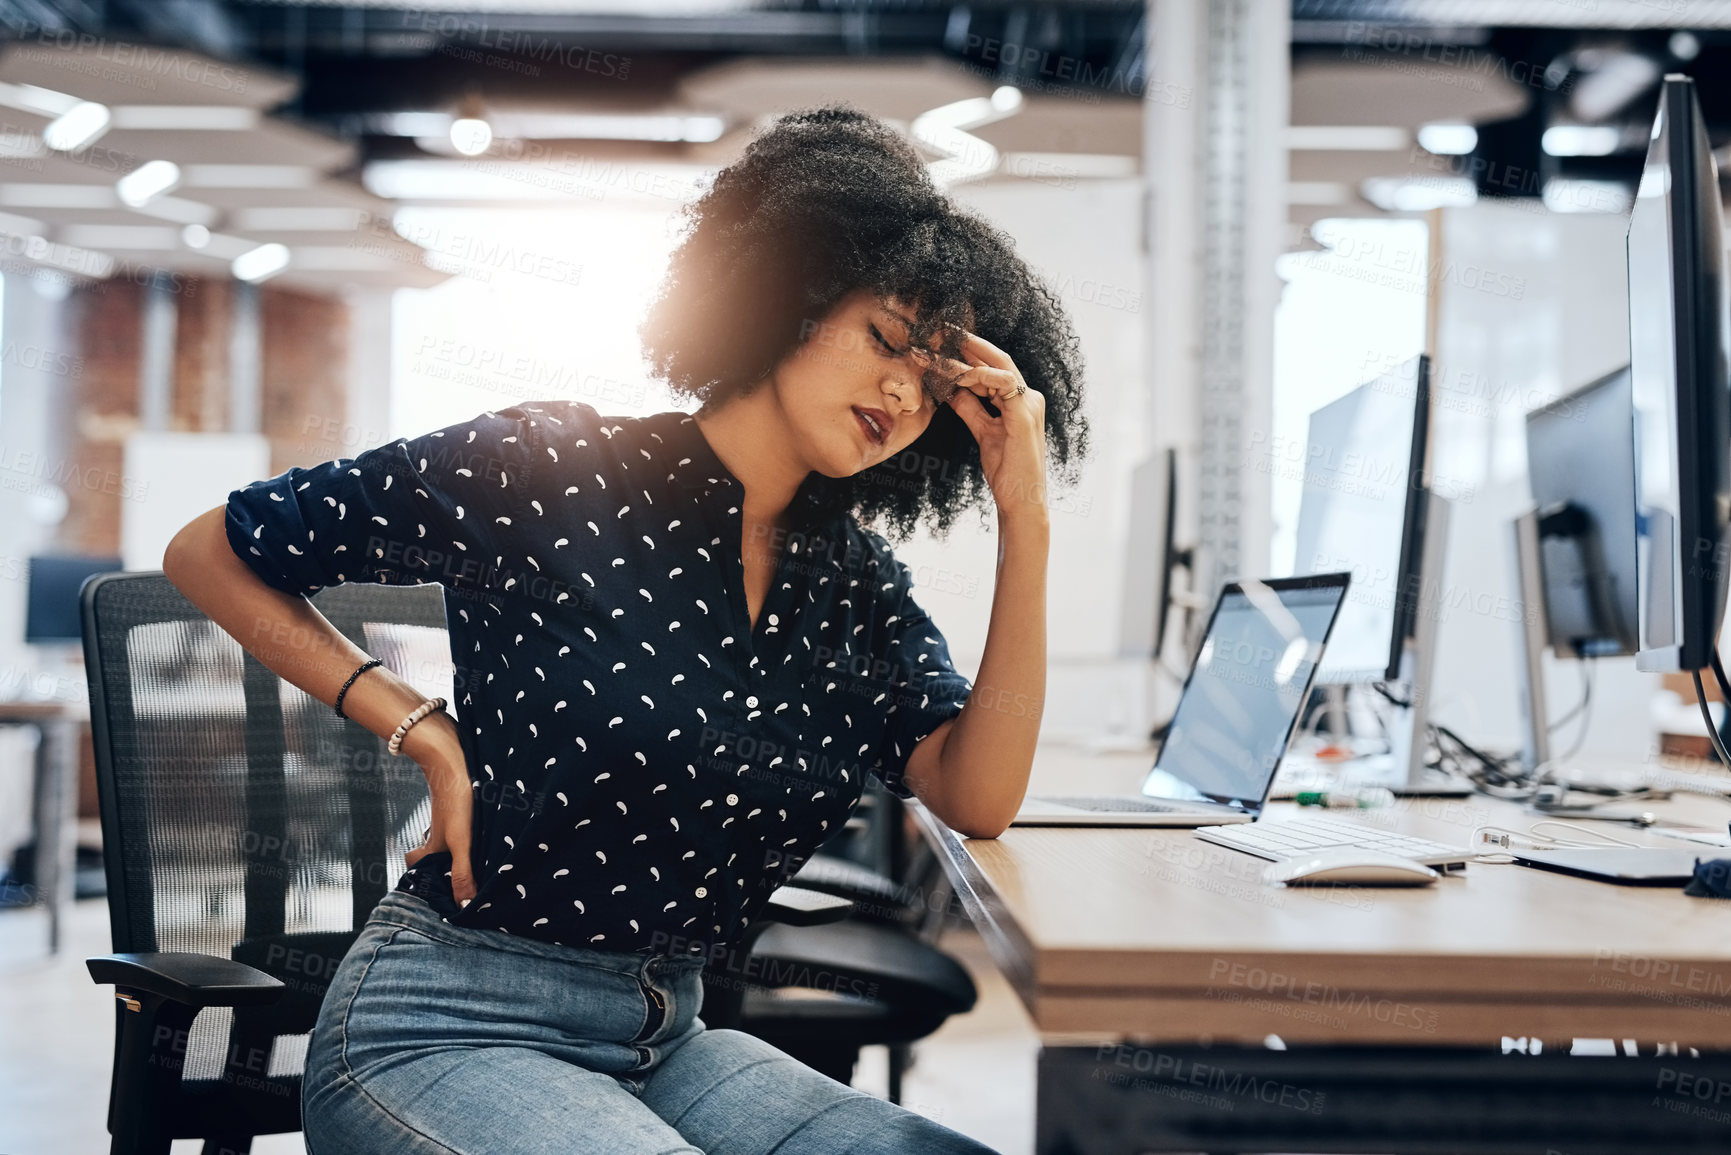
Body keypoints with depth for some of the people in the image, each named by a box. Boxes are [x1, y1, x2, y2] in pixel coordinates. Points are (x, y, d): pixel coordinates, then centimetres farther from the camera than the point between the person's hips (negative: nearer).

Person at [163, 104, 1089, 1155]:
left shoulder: (858, 586, 7)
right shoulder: (545, 470, -10)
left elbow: (979, 799, -9)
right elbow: (210, 552, -1)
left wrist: (1025, 518, -11)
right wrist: (428, 733, -8)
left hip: (663, 1042, 6)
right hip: (447, 1031, -5)